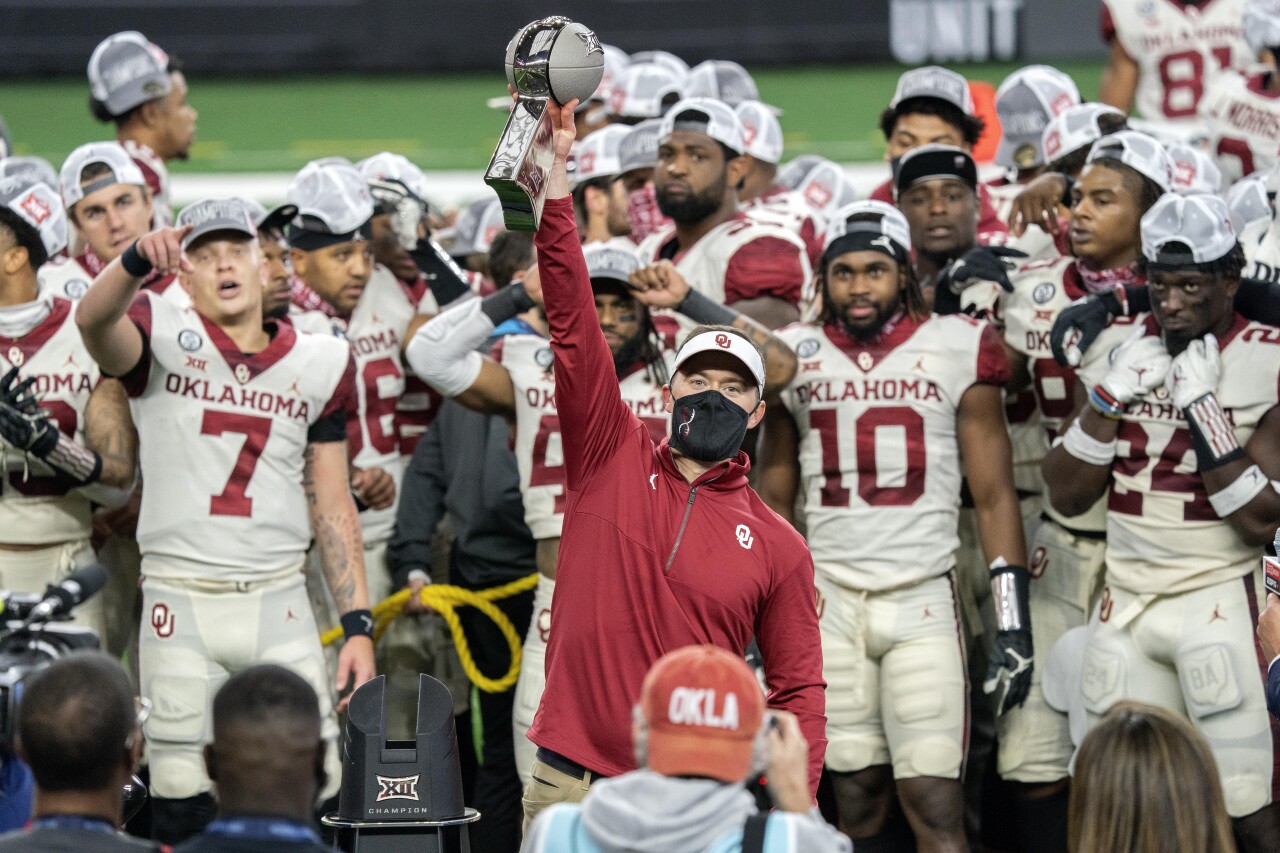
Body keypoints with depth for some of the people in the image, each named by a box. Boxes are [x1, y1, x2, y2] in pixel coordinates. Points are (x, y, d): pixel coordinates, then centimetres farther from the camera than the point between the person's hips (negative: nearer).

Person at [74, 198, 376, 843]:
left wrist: (358, 624, 4)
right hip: (180, 602, -2)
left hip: (279, 602, 2)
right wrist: (138, 260, -46)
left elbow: (331, 505, 11)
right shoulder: (164, 340, 0)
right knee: (183, 799, 1)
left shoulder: (317, 365, 9)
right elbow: (94, 320, -24)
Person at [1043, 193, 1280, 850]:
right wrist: (1109, 395, -9)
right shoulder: (1117, 348, 5)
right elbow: (1067, 495, 5)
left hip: (1217, 598, -5)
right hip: (1125, 601, 5)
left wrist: (1204, 408, -20)